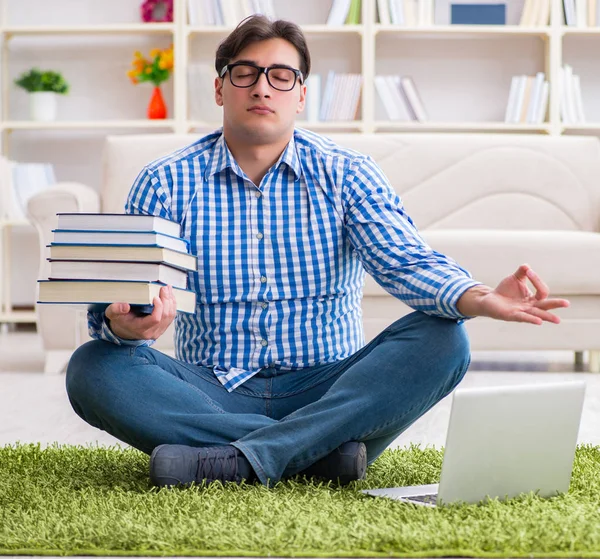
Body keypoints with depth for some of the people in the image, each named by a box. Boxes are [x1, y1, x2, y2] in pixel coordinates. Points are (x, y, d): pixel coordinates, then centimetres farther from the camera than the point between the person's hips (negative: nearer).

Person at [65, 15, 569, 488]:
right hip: (213, 395, 0)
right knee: (93, 369, -25)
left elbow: (406, 262, -10)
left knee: (440, 340, -24)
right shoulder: (165, 183, 4)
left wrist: (478, 299, -32)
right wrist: (123, 325, -32)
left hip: (328, 392, 0)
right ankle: (320, 450, -32)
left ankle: (239, 461, -36)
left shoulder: (347, 176, 4)